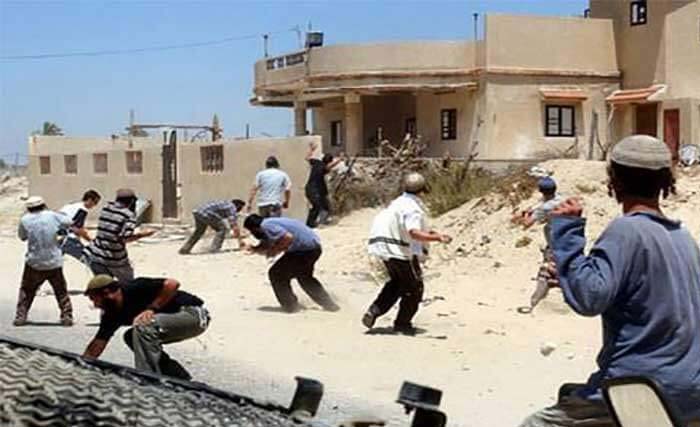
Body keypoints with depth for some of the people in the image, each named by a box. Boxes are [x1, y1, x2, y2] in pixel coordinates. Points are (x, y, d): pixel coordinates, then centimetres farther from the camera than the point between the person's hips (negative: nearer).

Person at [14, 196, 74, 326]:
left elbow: (22, 237, 8)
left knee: (26, 291, 15)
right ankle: (67, 317, 10)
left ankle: (20, 317, 12)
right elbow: (69, 222, 6)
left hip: (34, 263, 0)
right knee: (61, 291, 13)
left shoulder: (25, 220, -7)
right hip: (54, 263, 0)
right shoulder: (52, 216, -7)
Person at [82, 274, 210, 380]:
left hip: (194, 314, -9)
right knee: (131, 337, 8)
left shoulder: (135, 289, -21)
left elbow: (172, 284, -28)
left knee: (143, 326, -25)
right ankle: (180, 377, 11)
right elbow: (99, 342, 9)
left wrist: (152, 308, -25)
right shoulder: (112, 314, 4)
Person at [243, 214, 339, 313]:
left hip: (305, 248, -10)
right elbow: (265, 247, 22)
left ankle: (291, 306, 8)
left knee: (276, 274, 1)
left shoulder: (266, 226, -14)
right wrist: (254, 249, 4)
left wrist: (275, 249, -12)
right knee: (304, 277, 31)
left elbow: (288, 237, -25)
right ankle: (329, 304, 34)